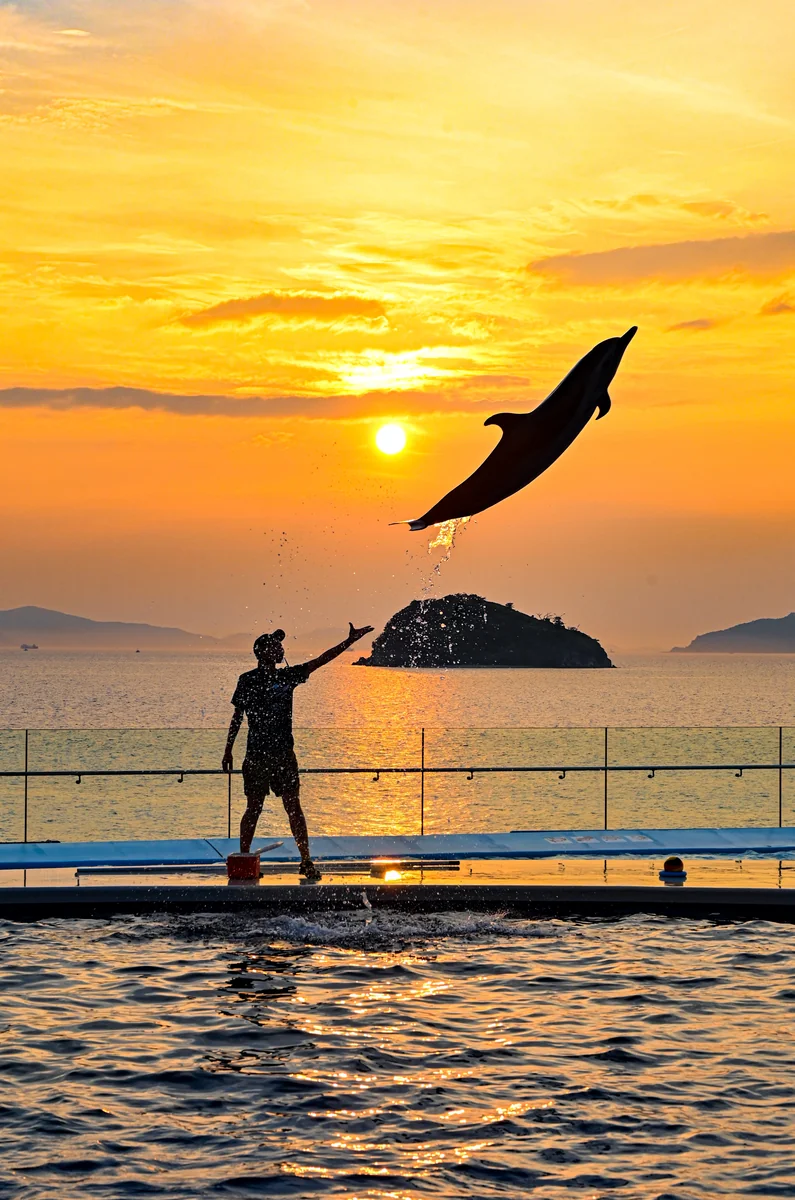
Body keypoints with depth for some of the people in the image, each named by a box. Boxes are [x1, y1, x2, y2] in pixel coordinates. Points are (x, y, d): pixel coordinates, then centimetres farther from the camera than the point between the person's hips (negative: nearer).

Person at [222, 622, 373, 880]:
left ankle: (306, 861, 2)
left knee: (294, 807, 1)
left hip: (284, 753, 3)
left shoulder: (287, 676, 7)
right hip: (256, 755, -3)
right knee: (254, 809, 2)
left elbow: (320, 660, 7)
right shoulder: (248, 680, -2)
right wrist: (228, 750, 4)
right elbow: (237, 716, 4)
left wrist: (350, 641, 3)